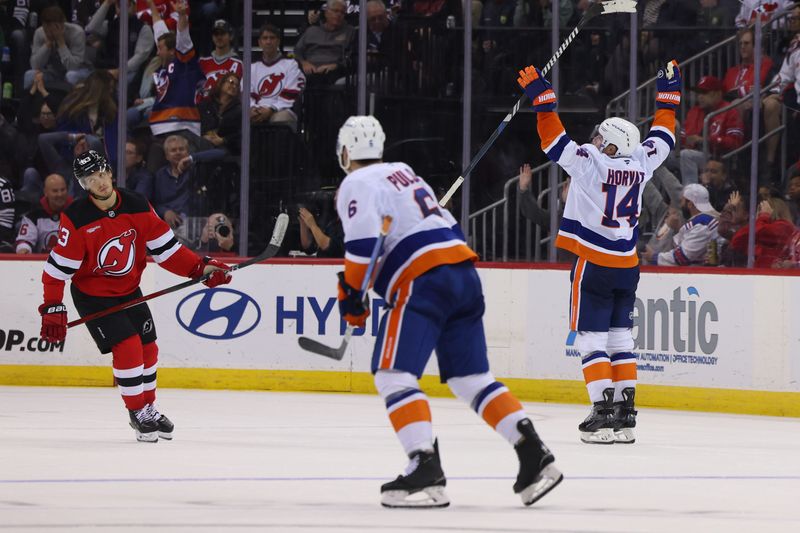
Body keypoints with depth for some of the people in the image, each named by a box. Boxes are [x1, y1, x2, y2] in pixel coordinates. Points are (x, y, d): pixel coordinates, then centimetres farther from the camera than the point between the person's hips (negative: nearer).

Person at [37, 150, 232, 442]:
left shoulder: (137, 206, -10)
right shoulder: (76, 218, -22)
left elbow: (165, 248, -4)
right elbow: (58, 267, -19)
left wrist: (200, 268, -14)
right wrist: (53, 308, -24)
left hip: (128, 290, 5)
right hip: (92, 294, -5)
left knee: (147, 349, 7)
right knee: (127, 347, -16)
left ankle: (149, 409, 28)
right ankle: (137, 413, 0)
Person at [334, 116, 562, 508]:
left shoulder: (356, 185, 1)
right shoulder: (404, 173, 27)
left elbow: (363, 244, -13)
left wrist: (351, 292, 0)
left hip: (424, 282, -8)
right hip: (464, 275, 8)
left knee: (393, 376, -8)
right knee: (472, 378, 12)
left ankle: (425, 470, -22)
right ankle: (534, 455, 1)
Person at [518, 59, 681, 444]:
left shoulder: (589, 163, -13)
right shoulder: (639, 163, 3)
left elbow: (555, 141, -15)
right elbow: (662, 138, 19)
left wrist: (542, 97, -10)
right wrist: (668, 94, 29)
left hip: (594, 264, -6)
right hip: (627, 265, 6)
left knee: (591, 338, -2)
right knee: (619, 338, 11)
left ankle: (605, 413, -11)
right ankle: (625, 415, 9)